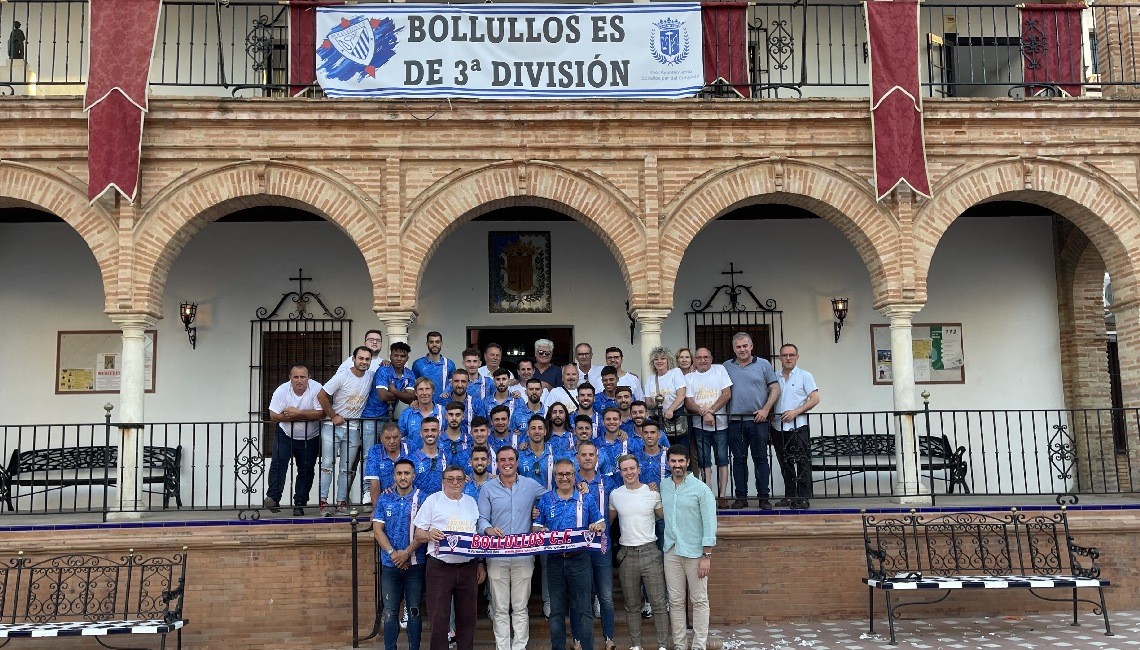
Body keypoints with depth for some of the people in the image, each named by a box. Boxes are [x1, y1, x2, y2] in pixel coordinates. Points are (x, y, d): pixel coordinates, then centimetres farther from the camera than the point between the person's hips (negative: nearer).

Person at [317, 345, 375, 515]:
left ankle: (341, 503, 11)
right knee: (327, 464, -4)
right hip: (333, 427, -3)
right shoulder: (342, 376, -11)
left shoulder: (370, 376, 2)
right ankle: (323, 502, -1)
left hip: (353, 429, 4)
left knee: (347, 468, 5)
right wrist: (333, 417, -9)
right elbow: (321, 395, -10)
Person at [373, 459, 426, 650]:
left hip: (415, 563, -2)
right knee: (390, 612, 4)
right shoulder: (384, 499, 6)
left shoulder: (422, 498, -1)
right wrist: (392, 553, -11)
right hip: (390, 564, 2)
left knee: (414, 610, 4)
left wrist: (407, 552, -16)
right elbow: (377, 529, 1)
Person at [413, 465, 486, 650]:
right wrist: (429, 534, -20)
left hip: (468, 568, 3)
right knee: (438, 619, -2)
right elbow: (418, 534, 1)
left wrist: (481, 564, 13)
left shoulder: (471, 502, 15)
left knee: (467, 617, 8)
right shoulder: (433, 500, 4)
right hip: (440, 568, -3)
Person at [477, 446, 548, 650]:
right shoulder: (487, 488, 3)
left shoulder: (531, 485, 5)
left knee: (520, 608, 6)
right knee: (500, 608, 5)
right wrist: (489, 529, -20)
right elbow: (482, 518, -1)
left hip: (523, 555, 0)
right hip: (497, 555, 0)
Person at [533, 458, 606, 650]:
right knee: (556, 610, 10)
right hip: (555, 560, 1)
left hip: (579, 560, -1)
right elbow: (536, 527, 6)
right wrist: (542, 531, -17)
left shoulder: (586, 500, 4)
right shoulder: (545, 500, 5)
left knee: (583, 609, 1)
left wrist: (598, 526, -13)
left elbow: (601, 524, 9)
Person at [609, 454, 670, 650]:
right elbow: (609, 519, 18)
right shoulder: (615, 495, 5)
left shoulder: (652, 492, -2)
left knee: (658, 603, -2)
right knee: (632, 606, 10)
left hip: (650, 552, -2)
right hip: (626, 554, 2)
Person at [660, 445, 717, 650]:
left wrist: (706, 555, -12)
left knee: (699, 601, 2)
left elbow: (709, 523, -9)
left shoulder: (701, 489, -7)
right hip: (671, 551, 4)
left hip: (695, 552, -4)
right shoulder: (662, 487, 5)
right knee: (675, 601, 8)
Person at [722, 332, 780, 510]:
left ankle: (764, 497, 5)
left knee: (761, 458, 1)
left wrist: (765, 409, -7)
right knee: (738, 459, 5)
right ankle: (741, 497, 12)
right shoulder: (727, 367, 10)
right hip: (735, 421, 2)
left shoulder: (763, 364, 5)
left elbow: (775, 389, 3)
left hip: (757, 420, -2)